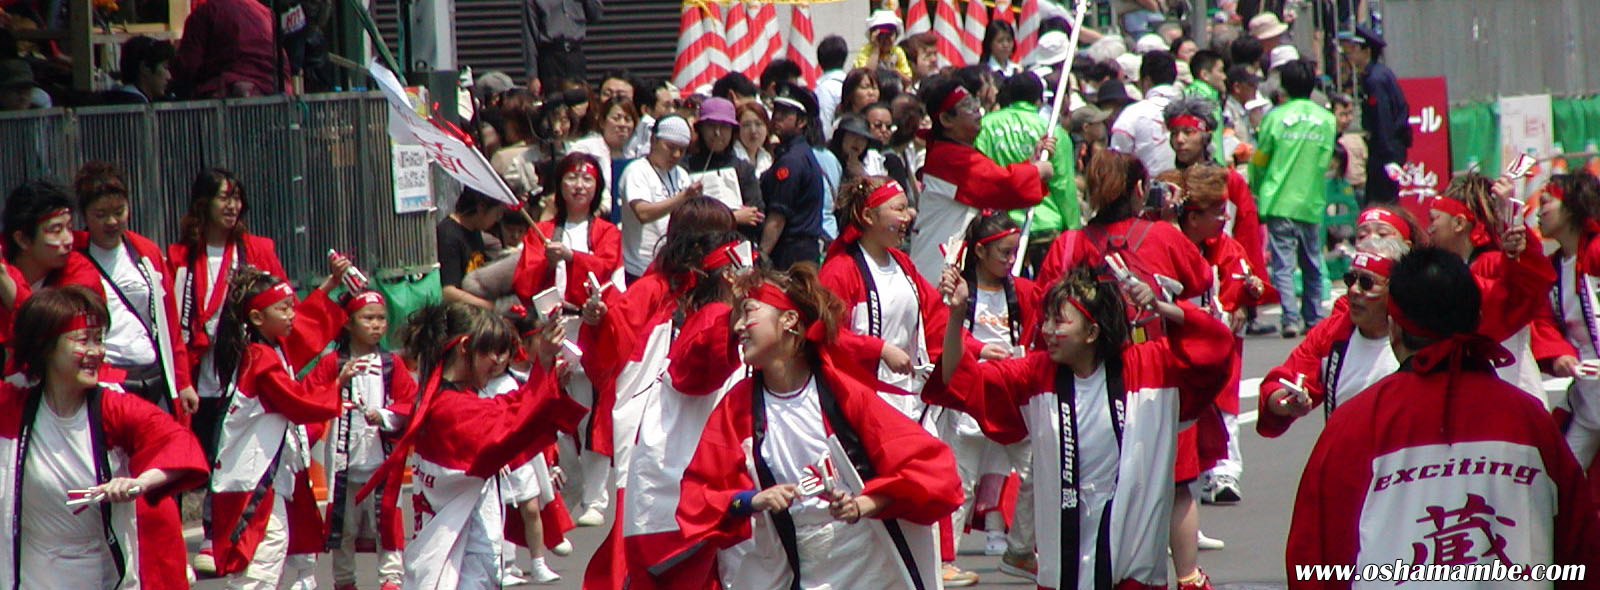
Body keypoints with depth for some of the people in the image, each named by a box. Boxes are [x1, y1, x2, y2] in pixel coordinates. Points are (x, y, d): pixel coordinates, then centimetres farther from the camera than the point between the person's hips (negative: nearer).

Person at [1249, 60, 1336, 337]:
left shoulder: (1275, 117, -4)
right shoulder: (1327, 119, 3)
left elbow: (1259, 160, 3)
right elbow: (1325, 161, 11)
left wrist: (1257, 189, 20)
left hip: (1279, 202, -3)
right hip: (1312, 203, 3)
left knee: (1283, 264, -4)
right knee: (1312, 266, 14)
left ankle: (1291, 319, -15)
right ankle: (1313, 319, 19)